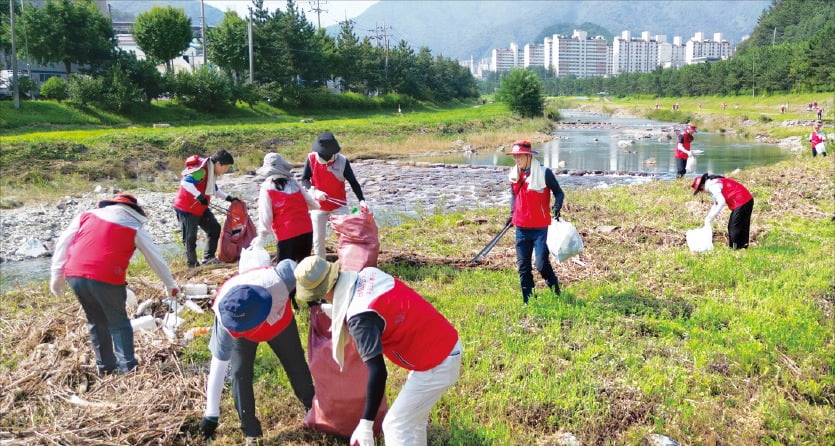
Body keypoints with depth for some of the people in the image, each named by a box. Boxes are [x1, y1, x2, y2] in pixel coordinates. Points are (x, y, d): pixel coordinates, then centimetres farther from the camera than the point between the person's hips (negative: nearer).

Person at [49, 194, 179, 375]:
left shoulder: (87, 216, 20)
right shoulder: (135, 229, 12)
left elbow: (63, 243, 14)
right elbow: (156, 259, 18)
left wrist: (57, 276, 17)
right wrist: (171, 285, 29)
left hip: (75, 275, 4)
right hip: (106, 279, -4)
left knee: (96, 321, 20)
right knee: (118, 322, 14)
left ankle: (105, 366, 27)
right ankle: (127, 365, 9)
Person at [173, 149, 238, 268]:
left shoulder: (211, 171, 6)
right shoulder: (201, 170, -24)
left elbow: (213, 188, 22)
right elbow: (185, 183, -37)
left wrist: (228, 197, 14)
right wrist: (199, 196, -41)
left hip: (201, 208, 10)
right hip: (186, 209, -10)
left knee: (215, 229, 8)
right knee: (190, 238, -1)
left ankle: (208, 258, 12)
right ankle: (193, 265, 10)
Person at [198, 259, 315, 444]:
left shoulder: (278, 281, -49)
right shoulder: (225, 321, -41)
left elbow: (288, 264, -24)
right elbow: (218, 366, -33)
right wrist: (211, 415, -30)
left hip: (280, 322, 1)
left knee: (296, 366, 11)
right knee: (240, 373, -16)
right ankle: (251, 431, 2)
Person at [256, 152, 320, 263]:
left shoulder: (267, 188, -4)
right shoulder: (294, 183, 7)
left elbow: (265, 215, -7)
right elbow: (313, 204, 14)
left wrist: (261, 236, -4)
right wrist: (316, 204, 37)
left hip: (286, 235, -4)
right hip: (307, 231, 4)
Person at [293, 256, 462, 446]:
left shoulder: (359, 317, -25)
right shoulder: (369, 273, -1)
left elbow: (377, 372, -28)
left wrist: (366, 424, -24)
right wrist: (338, 311, 26)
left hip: (435, 365, -9)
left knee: (396, 426, 4)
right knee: (413, 419, 24)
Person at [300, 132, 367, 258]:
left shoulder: (343, 161, -15)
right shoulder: (311, 158, -11)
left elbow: (353, 182, -12)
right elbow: (304, 180, -6)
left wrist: (361, 200, -25)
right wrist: (314, 191, -25)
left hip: (339, 205, -1)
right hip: (319, 206, 1)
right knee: (318, 240, 9)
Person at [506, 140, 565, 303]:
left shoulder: (544, 172, -9)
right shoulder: (514, 173, 7)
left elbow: (558, 192, -2)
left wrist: (556, 209, -18)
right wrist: (512, 214, 13)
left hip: (540, 228, -5)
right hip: (521, 227, 5)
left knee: (542, 264, -7)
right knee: (523, 266, 7)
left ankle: (556, 294, 19)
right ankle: (528, 301, 17)